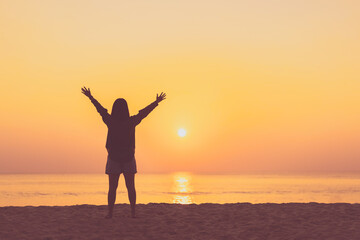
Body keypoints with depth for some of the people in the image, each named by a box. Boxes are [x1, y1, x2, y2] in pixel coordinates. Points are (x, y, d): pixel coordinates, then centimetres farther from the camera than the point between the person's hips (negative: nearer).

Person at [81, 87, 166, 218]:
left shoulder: (111, 122, -9)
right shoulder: (131, 122, -8)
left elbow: (100, 109, 4)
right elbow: (144, 112, 4)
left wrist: (90, 97, 19)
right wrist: (157, 102, 17)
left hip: (113, 158, -1)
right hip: (128, 158, 1)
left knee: (112, 188, 3)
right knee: (130, 187, 7)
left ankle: (110, 213, 1)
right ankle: (133, 212, 5)